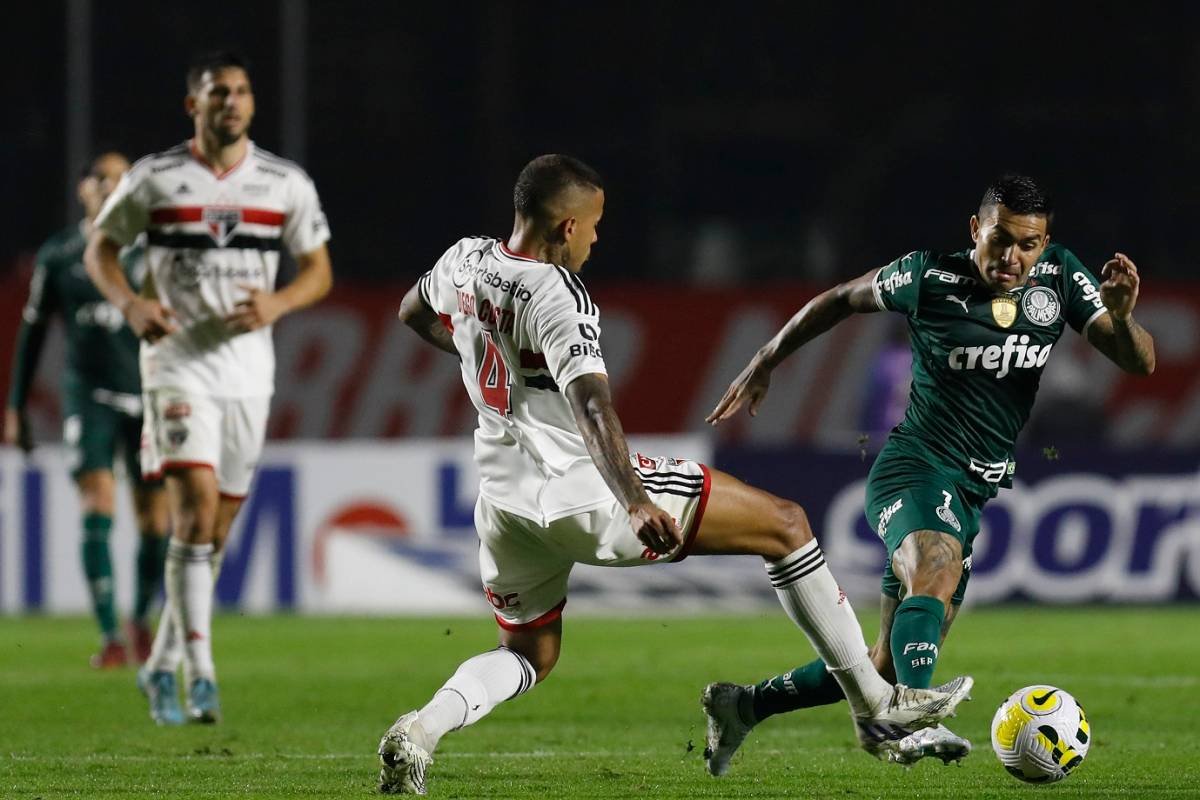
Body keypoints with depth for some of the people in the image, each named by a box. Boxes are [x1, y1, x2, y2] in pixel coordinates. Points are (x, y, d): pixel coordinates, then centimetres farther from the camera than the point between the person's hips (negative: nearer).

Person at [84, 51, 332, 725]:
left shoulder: (287, 184, 4)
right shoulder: (155, 178, -1)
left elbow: (319, 271, 9)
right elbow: (101, 249, 8)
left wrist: (278, 303, -12)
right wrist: (130, 302, -12)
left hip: (249, 370, 3)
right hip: (179, 362, -3)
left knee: (216, 532, 9)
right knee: (197, 508, -19)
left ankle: (162, 668, 25)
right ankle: (200, 675, -20)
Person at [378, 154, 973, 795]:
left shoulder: (462, 261, 4)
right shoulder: (557, 296, -19)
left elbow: (413, 313, 28)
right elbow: (591, 406, -33)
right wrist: (634, 503, -44)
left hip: (504, 500, 8)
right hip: (585, 495, -8)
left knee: (529, 655, 27)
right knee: (786, 526, 4)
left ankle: (420, 730, -4)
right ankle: (877, 706, 8)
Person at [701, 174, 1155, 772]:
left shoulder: (1060, 277, 1)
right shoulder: (929, 278, -9)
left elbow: (1139, 363, -3)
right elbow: (841, 300, 8)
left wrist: (1121, 317, -25)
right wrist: (764, 364, 13)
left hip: (973, 493, 6)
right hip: (914, 468, -6)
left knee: (887, 666, 8)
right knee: (937, 571, -38)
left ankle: (745, 706, 23)